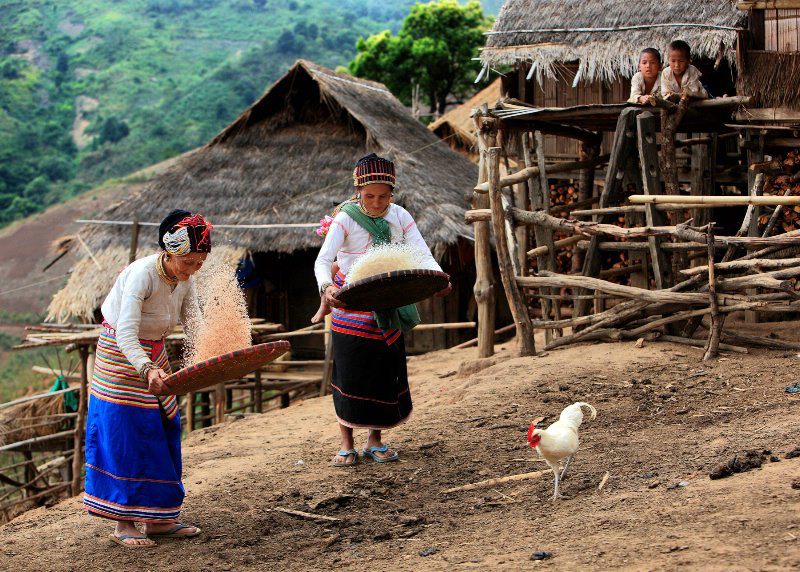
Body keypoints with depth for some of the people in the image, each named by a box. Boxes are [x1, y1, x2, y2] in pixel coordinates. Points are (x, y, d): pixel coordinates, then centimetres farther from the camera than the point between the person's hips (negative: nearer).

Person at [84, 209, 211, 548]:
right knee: (126, 435, -8)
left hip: (153, 355, 8)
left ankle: (158, 519, 13)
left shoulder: (185, 278, -6)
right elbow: (126, 333, -36)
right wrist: (146, 370, -52)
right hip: (122, 355, -8)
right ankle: (124, 525, -3)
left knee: (164, 431, 6)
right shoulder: (142, 275, -29)